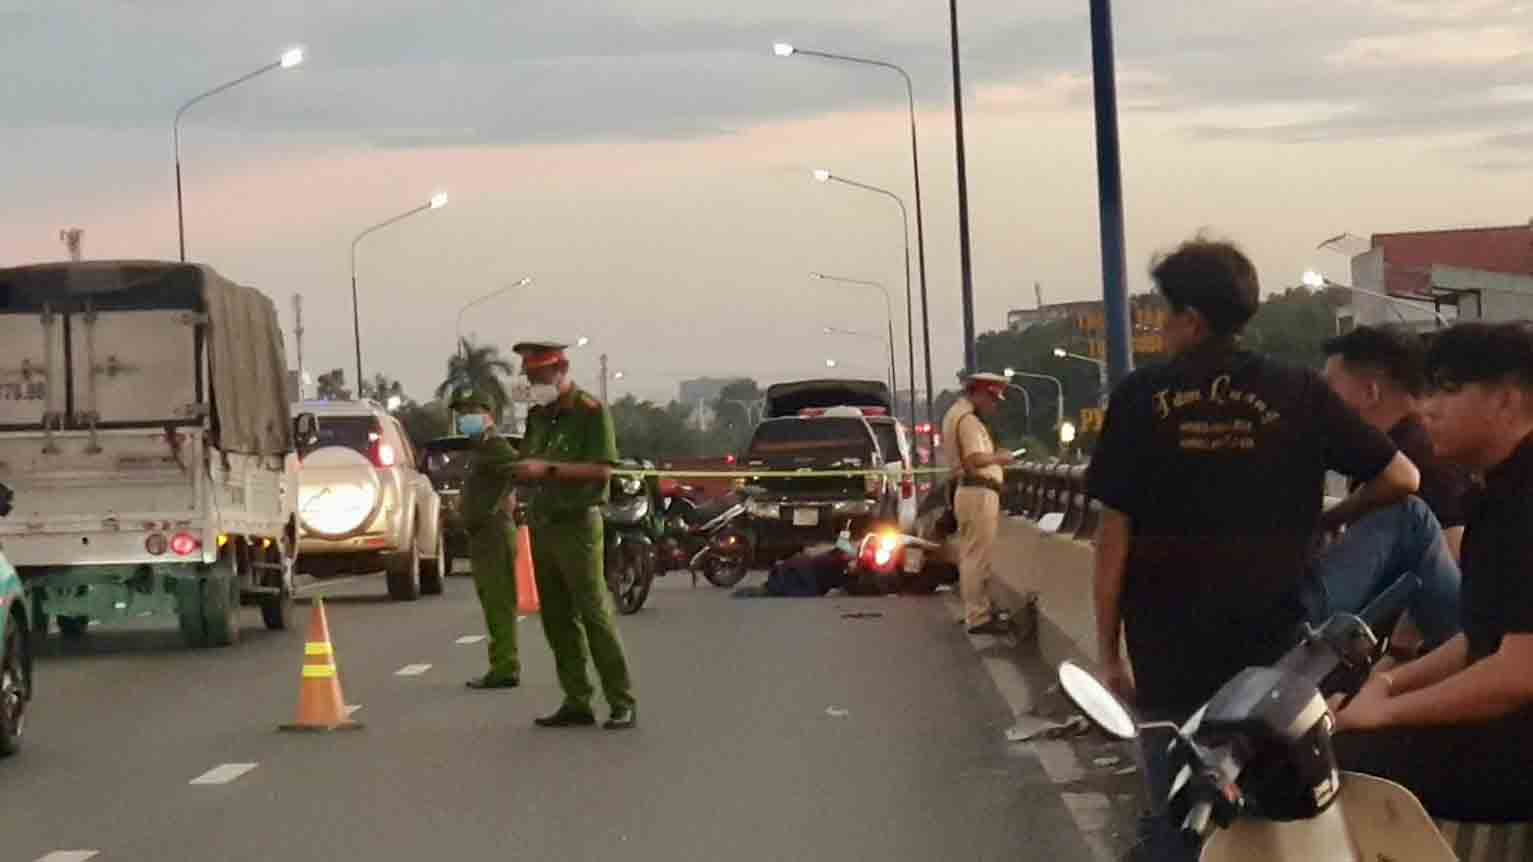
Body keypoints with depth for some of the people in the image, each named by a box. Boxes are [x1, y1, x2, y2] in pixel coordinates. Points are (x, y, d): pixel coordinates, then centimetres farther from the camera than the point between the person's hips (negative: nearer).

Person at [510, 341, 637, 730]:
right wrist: (520, 470, 1)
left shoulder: (591, 411, -7)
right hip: (542, 523, 8)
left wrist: (548, 469, -21)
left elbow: (602, 469, -16)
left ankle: (622, 703, -8)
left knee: (595, 614, -10)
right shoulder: (537, 415, 15)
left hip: (577, 523, -8)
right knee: (557, 620, 6)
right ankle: (576, 702, 10)